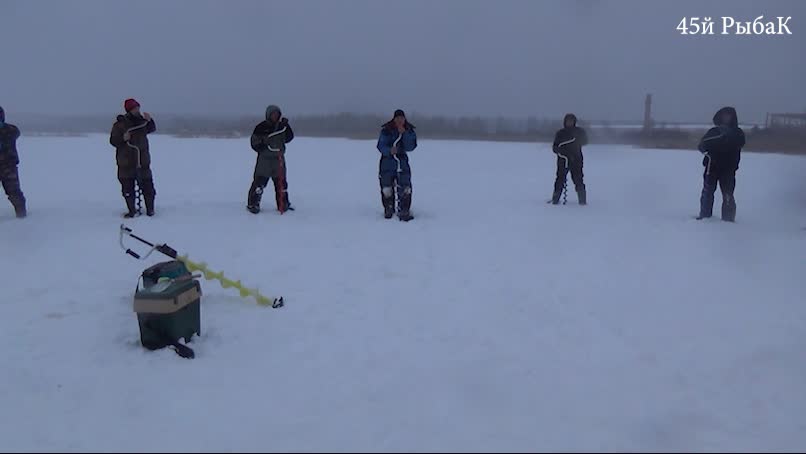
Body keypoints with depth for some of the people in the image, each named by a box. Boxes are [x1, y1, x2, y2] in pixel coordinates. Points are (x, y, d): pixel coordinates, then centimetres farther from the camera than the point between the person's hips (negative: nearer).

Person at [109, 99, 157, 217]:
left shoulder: (142, 121, 3)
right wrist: (123, 139, -24)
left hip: (143, 162, 2)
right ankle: (132, 211, 19)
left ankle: (150, 209, 18)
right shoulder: (120, 124, -6)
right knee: (128, 188, 5)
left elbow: (152, 129, 16)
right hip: (126, 163, -2)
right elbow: (113, 141, -4)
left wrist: (149, 120, -4)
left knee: (147, 186, 4)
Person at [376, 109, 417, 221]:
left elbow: (410, 147, -12)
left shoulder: (410, 131, -2)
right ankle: (388, 210, 24)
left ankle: (404, 212, 2)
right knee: (386, 188, 3)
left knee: (405, 189, -8)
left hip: (402, 161, 1)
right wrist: (390, 150, -32)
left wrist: (404, 134, -23)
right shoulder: (386, 130, -9)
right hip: (387, 161, -1)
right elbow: (381, 146, -12)